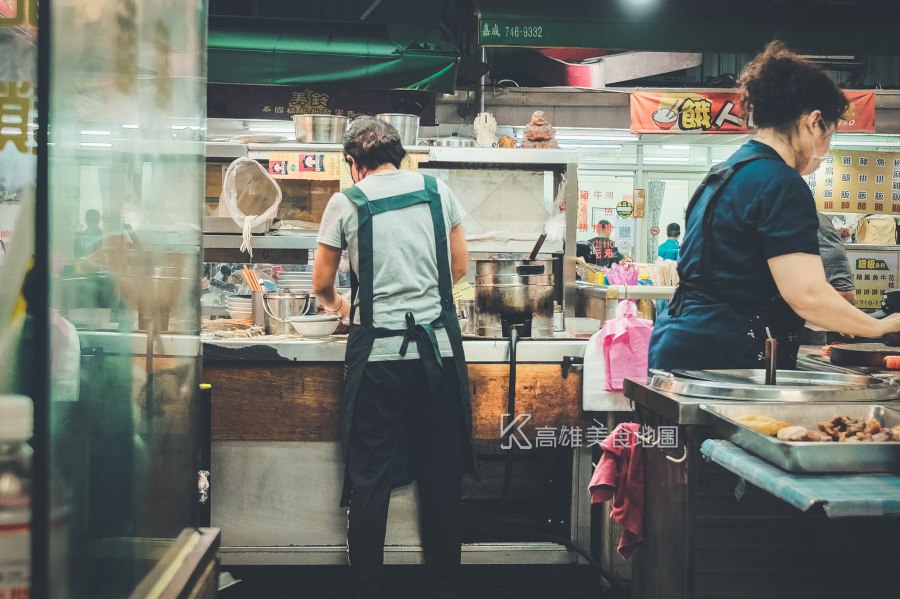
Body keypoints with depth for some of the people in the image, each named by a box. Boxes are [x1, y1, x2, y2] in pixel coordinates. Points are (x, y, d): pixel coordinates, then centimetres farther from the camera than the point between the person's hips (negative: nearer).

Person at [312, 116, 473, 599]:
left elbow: (322, 283, 9)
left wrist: (337, 303, 30)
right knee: (441, 474, 10)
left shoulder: (346, 203, 0)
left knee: (369, 477, 5)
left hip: (378, 350, -2)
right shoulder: (438, 192, 6)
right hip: (438, 346, 2)